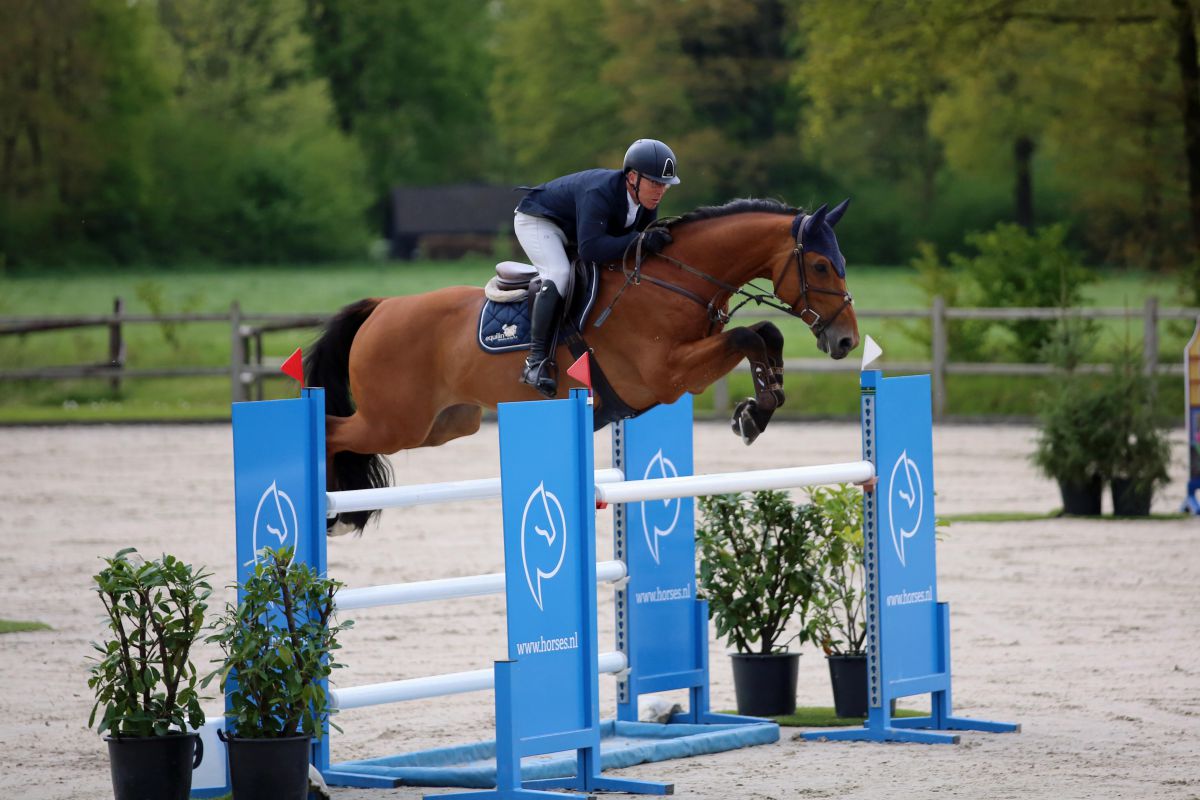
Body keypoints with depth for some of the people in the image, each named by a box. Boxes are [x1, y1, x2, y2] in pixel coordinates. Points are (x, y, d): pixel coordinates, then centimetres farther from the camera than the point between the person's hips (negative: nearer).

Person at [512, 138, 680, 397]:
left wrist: (655, 240, -23)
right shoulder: (599, 193, -40)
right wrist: (639, 240, -52)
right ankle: (537, 360, -34)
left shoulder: (646, 201, -14)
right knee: (559, 273, -31)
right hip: (536, 221, -9)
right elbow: (589, 249, -49)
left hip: (571, 232, 9)